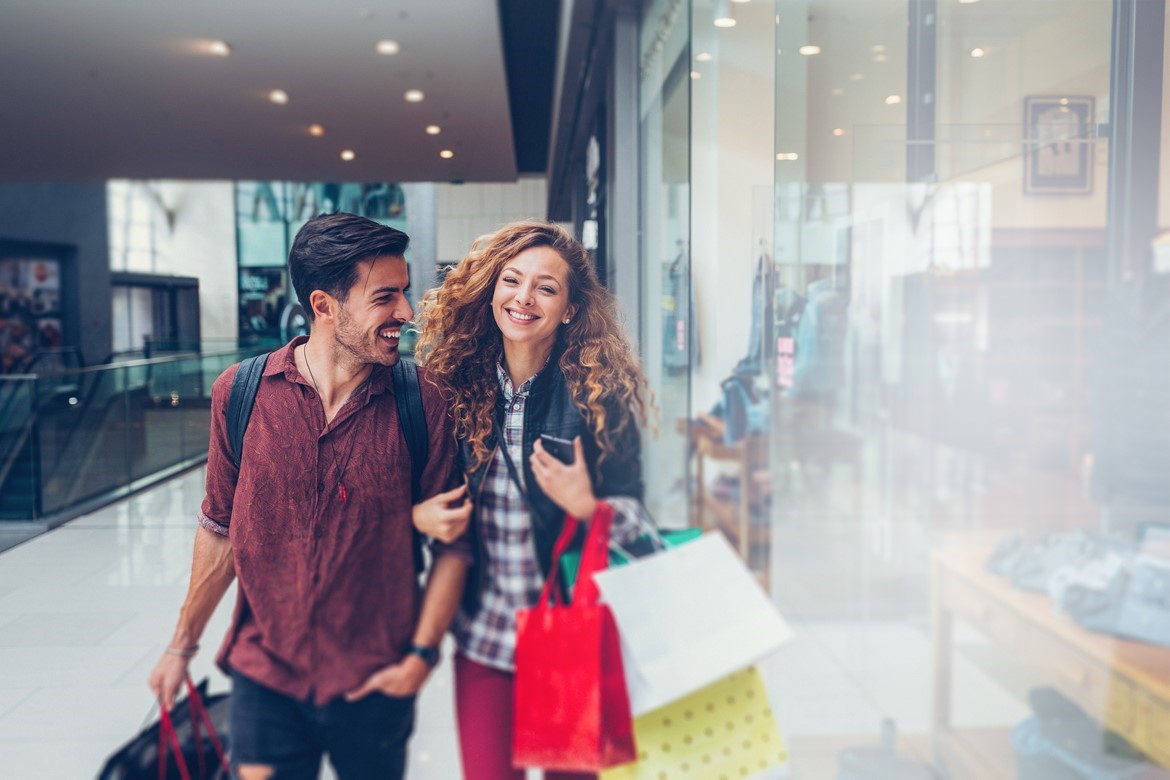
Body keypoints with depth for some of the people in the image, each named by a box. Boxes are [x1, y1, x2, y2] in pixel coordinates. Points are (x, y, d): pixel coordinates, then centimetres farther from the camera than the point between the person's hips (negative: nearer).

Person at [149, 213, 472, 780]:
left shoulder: (422, 402, -11)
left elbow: (451, 541, -5)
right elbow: (221, 530, 5)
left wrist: (421, 654, -8)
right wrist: (182, 646, 11)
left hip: (374, 685, 0)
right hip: (265, 676, 1)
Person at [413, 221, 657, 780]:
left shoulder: (599, 395, -11)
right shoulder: (452, 384, -3)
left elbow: (634, 515, -5)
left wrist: (586, 506, -24)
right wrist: (420, 515, -11)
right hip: (482, 636, 2)